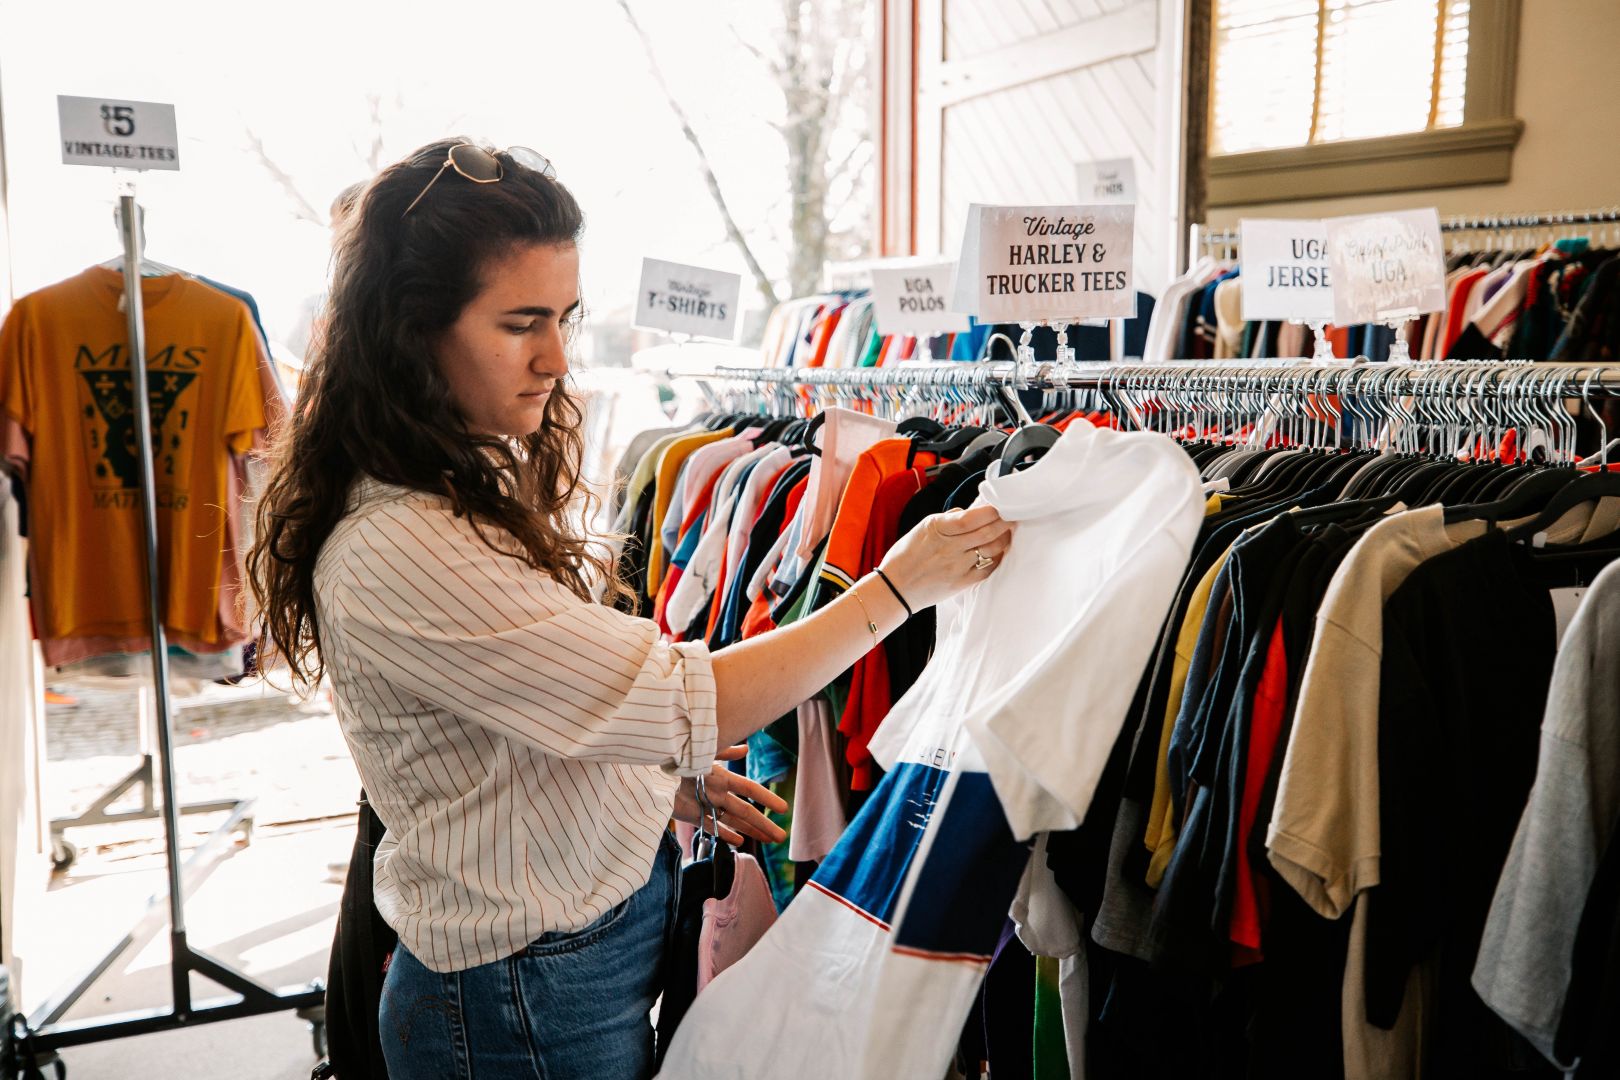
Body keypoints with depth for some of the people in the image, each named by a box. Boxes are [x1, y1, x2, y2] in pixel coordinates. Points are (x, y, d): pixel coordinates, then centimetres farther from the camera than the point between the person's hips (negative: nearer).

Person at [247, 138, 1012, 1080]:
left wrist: (660, 776, 2)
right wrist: (896, 587, -19)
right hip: (523, 999, -8)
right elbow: (690, 703, -27)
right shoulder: (394, 553, -28)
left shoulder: (493, 474, 3)